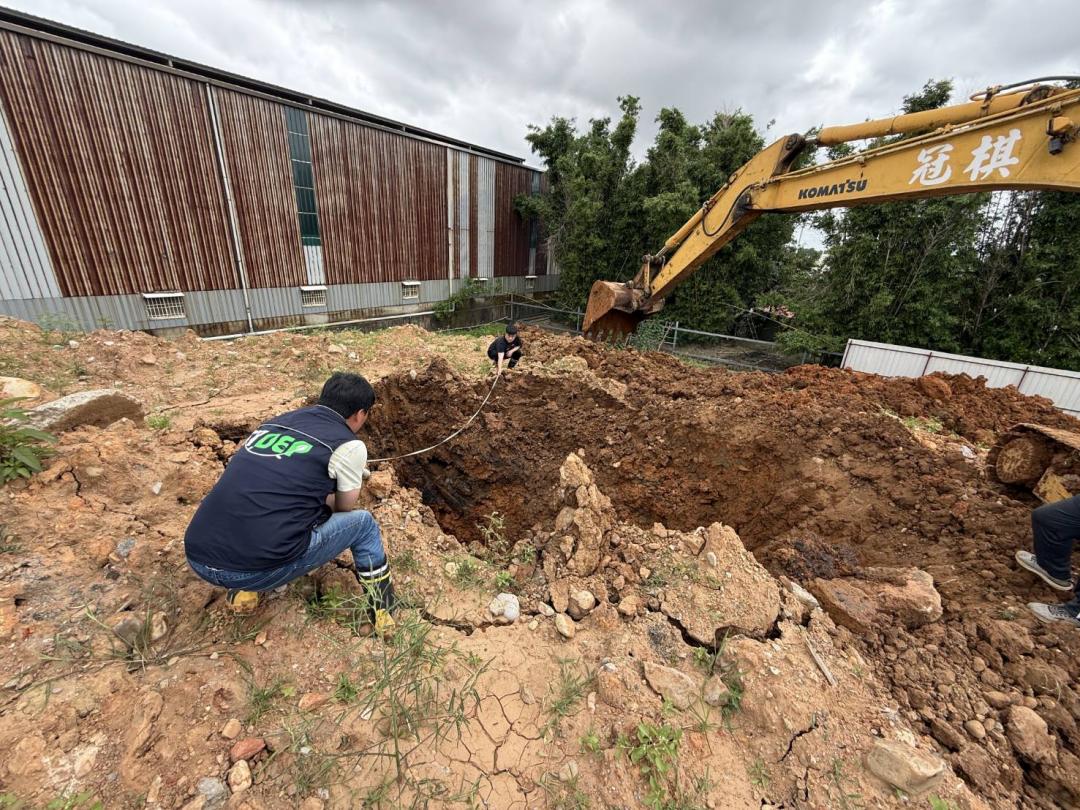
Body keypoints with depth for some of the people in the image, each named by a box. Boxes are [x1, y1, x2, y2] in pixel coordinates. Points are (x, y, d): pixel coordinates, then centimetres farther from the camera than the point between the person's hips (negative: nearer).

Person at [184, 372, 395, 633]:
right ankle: (382, 609, 24)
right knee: (363, 524, 12)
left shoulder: (275, 421, 14)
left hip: (198, 558, 7)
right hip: (255, 571, -6)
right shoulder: (349, 446, -3)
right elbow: (342, 510, 14)